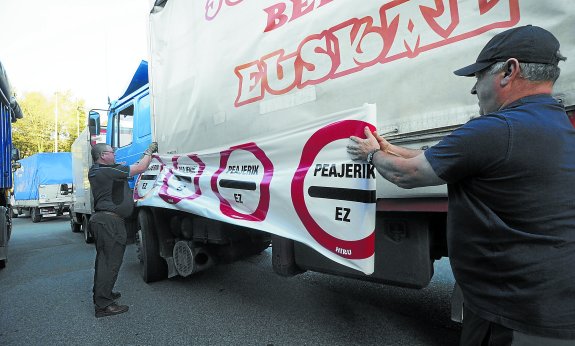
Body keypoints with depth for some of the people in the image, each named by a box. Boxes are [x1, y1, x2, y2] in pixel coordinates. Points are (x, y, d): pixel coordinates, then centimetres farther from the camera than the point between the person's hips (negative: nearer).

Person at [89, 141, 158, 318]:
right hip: (110, 221, -10)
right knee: (111, 262, -5)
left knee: (103, 259, 20)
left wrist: (148, 154, 17)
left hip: (100, 218, 10)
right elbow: (140, 168, -16)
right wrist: (150, 150, -2)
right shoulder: (108, 171, -17)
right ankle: (103, 305, 1)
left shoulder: (95, 171, 13)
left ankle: (100, 294, 35)